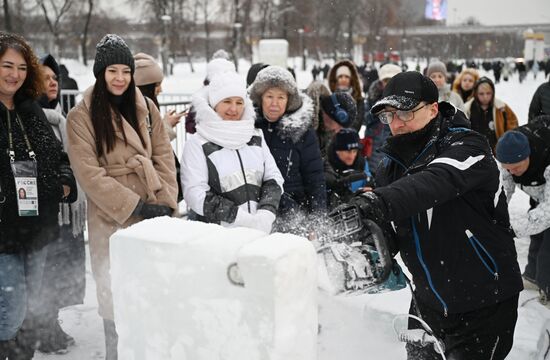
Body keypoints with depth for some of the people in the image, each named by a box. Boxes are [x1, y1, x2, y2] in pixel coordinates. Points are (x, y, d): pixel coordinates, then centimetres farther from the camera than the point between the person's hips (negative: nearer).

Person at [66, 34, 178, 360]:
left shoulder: (146, 108, 9)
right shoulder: (82, 115, -5)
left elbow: (164, 158, 7)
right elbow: (89, 173, -11)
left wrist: (165, 202, -6)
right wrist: (134, 205, -14)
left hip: (154, 216, 4)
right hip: (112, 218, -4)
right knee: (117, 296, -1)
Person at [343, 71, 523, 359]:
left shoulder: (466, 146, -18)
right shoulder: (393, 162, 2)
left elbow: (435, 182, -40)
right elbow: (389, 233, -1)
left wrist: (377, 201, -56)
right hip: (428, 301, 6)